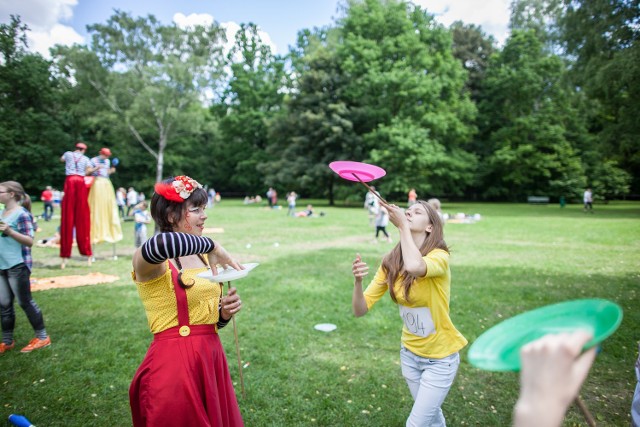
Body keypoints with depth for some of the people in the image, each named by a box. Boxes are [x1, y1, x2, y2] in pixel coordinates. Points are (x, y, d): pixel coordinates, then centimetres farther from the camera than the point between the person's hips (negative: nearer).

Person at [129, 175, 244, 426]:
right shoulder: (150, 262, -15)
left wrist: (225, 312, -6)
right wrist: (211, 245, -28)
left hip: (211, 360, 7)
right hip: (174, 365, -7)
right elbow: (158, 245, -43)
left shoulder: (202, 258, 7)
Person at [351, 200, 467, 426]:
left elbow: (414, 267, -48)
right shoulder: (390, 263, -9)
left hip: (440, 357, -4)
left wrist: (402, 225, -34)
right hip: (409, 353, 5)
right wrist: (358, 281, -31)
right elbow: (361, 309, -12)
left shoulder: (439, 256, -23)